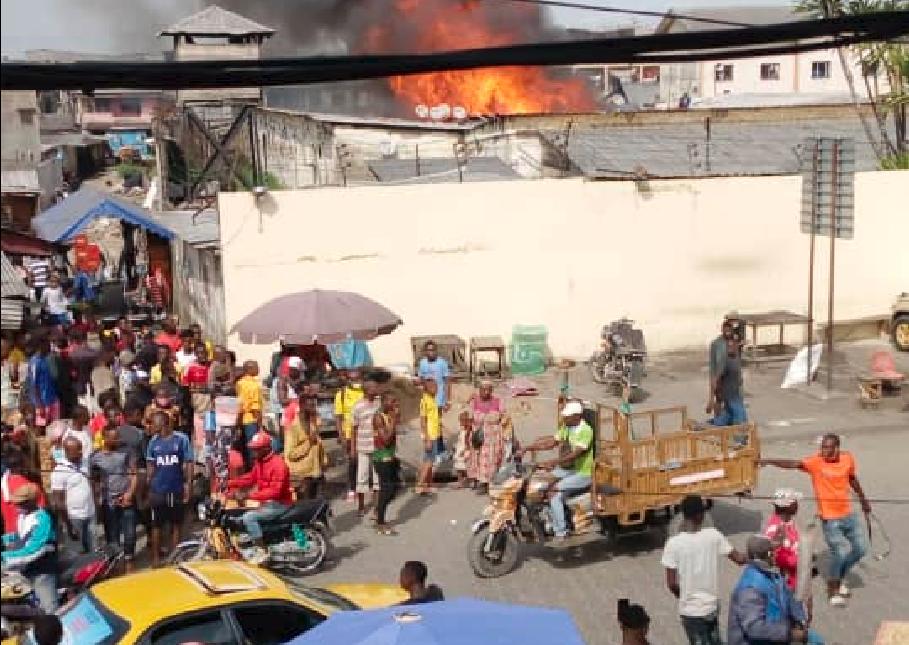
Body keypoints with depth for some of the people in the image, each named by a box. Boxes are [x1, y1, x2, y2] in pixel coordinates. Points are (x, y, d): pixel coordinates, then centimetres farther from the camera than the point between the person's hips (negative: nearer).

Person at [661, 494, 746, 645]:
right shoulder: (713, 535, -10)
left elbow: (671, 583, -14)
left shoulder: (673, 544, -17)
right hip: (712, 605, 3)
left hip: (690, 610, -3)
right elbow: (739, 559, -3)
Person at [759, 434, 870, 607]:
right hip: (829, 518, -5)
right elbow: (793, 464, -36)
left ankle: (839, 577, 38)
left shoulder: (848, 459, -5)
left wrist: (863, 500, 27)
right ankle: (833, 590, 18)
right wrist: (769, 461, -53)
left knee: (860, 549, 13)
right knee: (840, 552, -7)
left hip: (848, 514, 5)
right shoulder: (816, 462, -19)